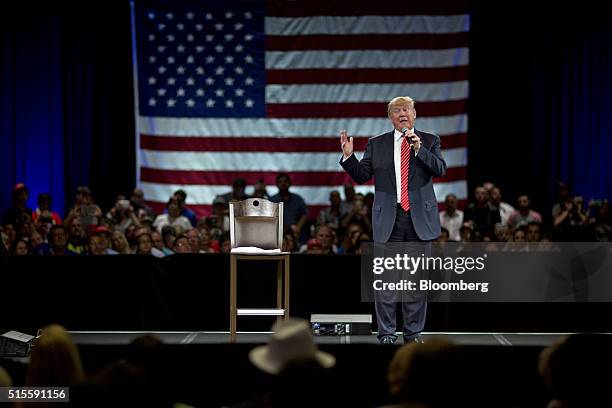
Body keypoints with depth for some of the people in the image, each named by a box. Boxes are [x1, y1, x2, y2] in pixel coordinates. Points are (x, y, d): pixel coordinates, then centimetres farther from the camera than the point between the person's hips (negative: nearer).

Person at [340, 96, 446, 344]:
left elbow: (440, 170, -6)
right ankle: (386, 334, 3)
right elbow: (362, 176, 6)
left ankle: (413, 333, 12)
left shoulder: (429, 141, 8)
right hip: (388, 220, 0)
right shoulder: (376, 144, 11)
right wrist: (348, 156, -9)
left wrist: (419, 148, -17)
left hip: (420, 219, 0)